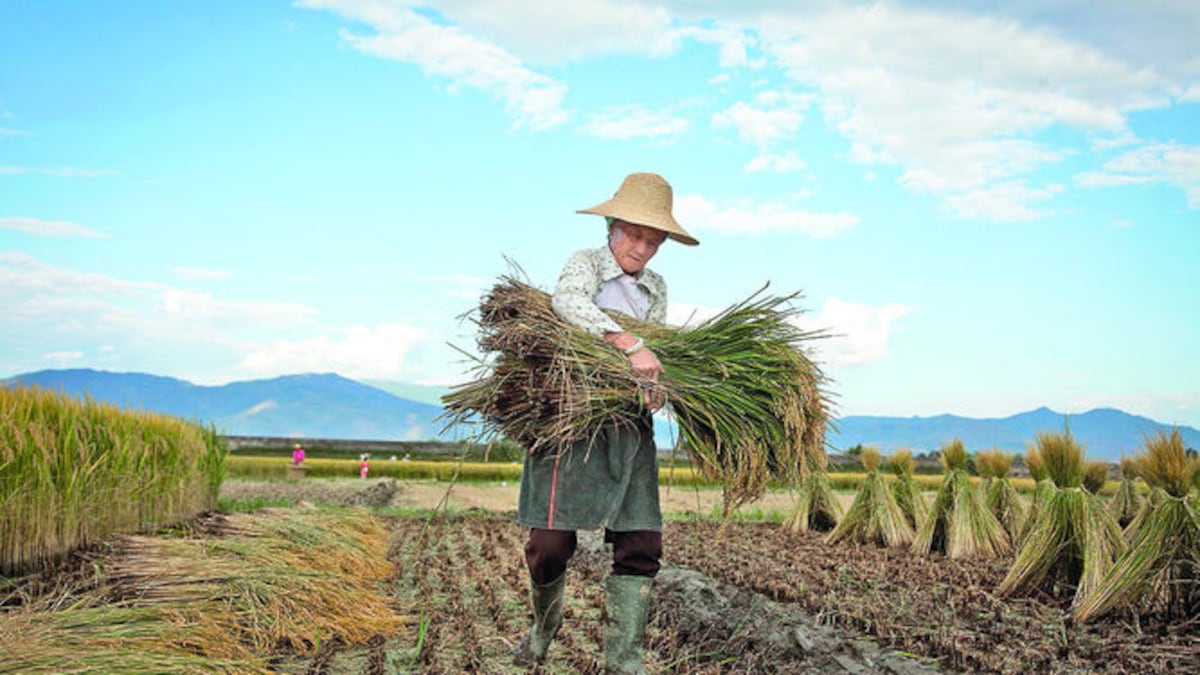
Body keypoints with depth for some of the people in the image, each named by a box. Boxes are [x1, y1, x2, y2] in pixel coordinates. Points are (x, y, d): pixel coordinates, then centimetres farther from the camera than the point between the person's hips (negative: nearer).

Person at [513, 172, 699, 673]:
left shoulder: (656, 289, 18)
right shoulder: (586, 262, 1)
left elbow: (655, 357, 15)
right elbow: (566, 301, -22)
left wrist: (654, 387, -9)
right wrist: (630, 345, -31)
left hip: (629, 426, 5)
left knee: (641, 545, -3)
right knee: (551, 542, -6)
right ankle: (544, 625, 24)